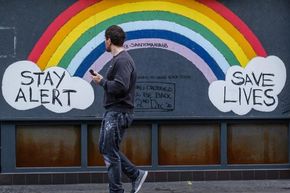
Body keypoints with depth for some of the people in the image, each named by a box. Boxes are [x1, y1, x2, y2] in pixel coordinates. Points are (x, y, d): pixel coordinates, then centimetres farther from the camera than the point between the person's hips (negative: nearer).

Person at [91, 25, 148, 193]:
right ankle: (136, 174, 17)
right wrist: (103, 80, 10)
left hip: (118, 113, -11)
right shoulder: (118, 59, 16)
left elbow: (120, 87, -28)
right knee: (105, 148, 14)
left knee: (110, 152, -6)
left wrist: (102, 81, -15)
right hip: (112, 111, 11)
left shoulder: (123, 60, -17)